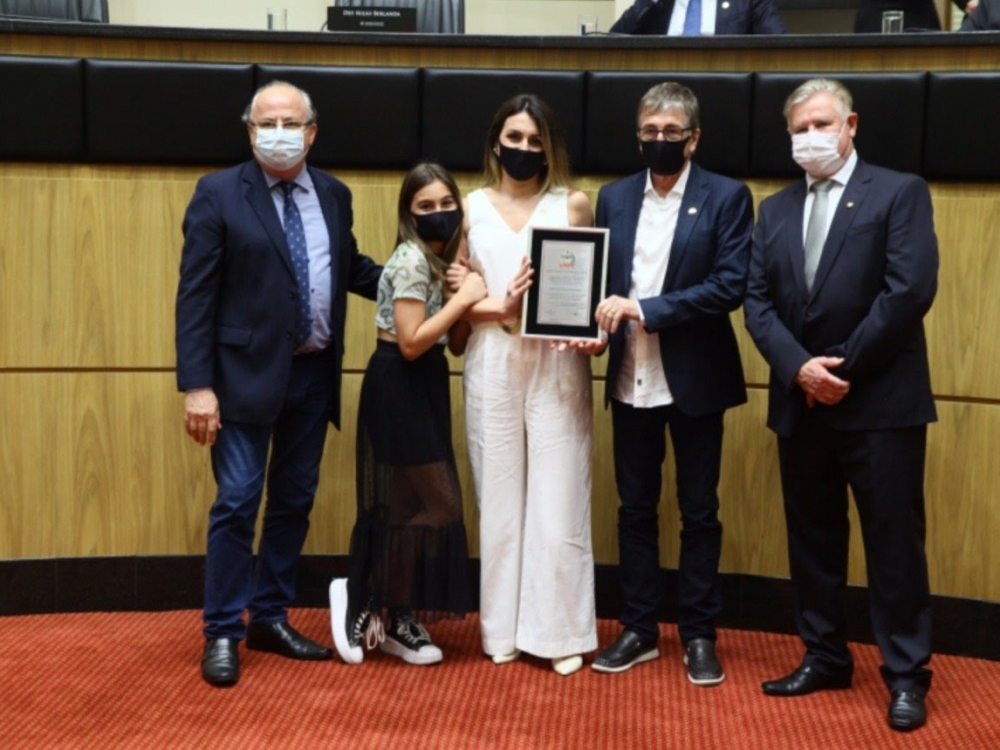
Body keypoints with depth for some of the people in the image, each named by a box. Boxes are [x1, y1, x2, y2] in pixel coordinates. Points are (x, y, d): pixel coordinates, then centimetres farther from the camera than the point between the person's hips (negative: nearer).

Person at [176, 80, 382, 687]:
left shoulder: (334, 195, 7)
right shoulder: (219, 194, -7)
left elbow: (351, 268, 19)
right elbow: (195, 295, -10)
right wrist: (197, 384, -17)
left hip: (315, 373, 5)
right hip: (247, 371, -5)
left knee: (295, 500, 12)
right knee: (237, 502, -2)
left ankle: (271, 619, 26)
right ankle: (224, 633, 11)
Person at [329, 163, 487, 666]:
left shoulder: (442, 259, 13)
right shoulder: (412, 259, -15)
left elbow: (455, 345, 10)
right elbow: (411, 342, -21)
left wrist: (472, 299, -6)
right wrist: (463, 299, -15)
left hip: (423, 388, 9)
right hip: (399, 388, -9)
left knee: (409, 505, 10)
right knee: (432, 504, -7)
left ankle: (394, 619, 18)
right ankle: (362, 602, 4)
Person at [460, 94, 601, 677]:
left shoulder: (574, 205, 5)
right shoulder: (472, 208, 8)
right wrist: (499, 306, -13)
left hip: (557, 365, -1)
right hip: (493, 366, 1)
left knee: (558, 497, -1)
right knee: (499, 496, 5)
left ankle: (560, 631, 7)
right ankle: (503, 627, 15)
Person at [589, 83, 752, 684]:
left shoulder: (727, 197, -4)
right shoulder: (614, 198, 8)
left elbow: (730, 286, -14)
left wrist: (646, 309, -19)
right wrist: (599, 323, -13)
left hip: (695, 380, -3)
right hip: (631, 379, 4)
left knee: (699, 512, 7)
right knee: (635, 509, 11)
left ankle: (700, 634, 19)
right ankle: (639, 630, 22)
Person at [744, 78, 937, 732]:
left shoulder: (900, 192, -2)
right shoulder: (776, 210, 14)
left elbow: (911, 289, -13)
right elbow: (758, 303, 5)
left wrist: (843, 366, -13)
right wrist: (799, 368, -11)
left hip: (881, 401, -5)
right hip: (800, 402, 5)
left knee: (894, 542, 0)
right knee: (812, 539, 12)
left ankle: (907, 676, 10)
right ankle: (825, 658, 24)